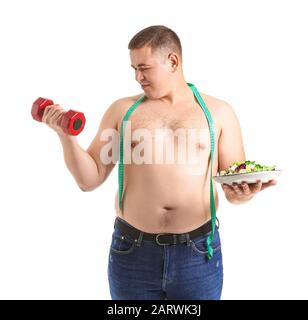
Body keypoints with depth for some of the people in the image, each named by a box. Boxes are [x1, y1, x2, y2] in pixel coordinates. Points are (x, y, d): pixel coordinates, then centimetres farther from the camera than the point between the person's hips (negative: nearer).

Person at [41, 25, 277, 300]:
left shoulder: (219, 112, 2)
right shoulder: (122, 110, 4)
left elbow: (236, 185, 4)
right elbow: (89, 180, 4)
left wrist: (243, 193, -18)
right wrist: (67, 135, -10)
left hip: (199, 254, 0)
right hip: (132, 252, 1)